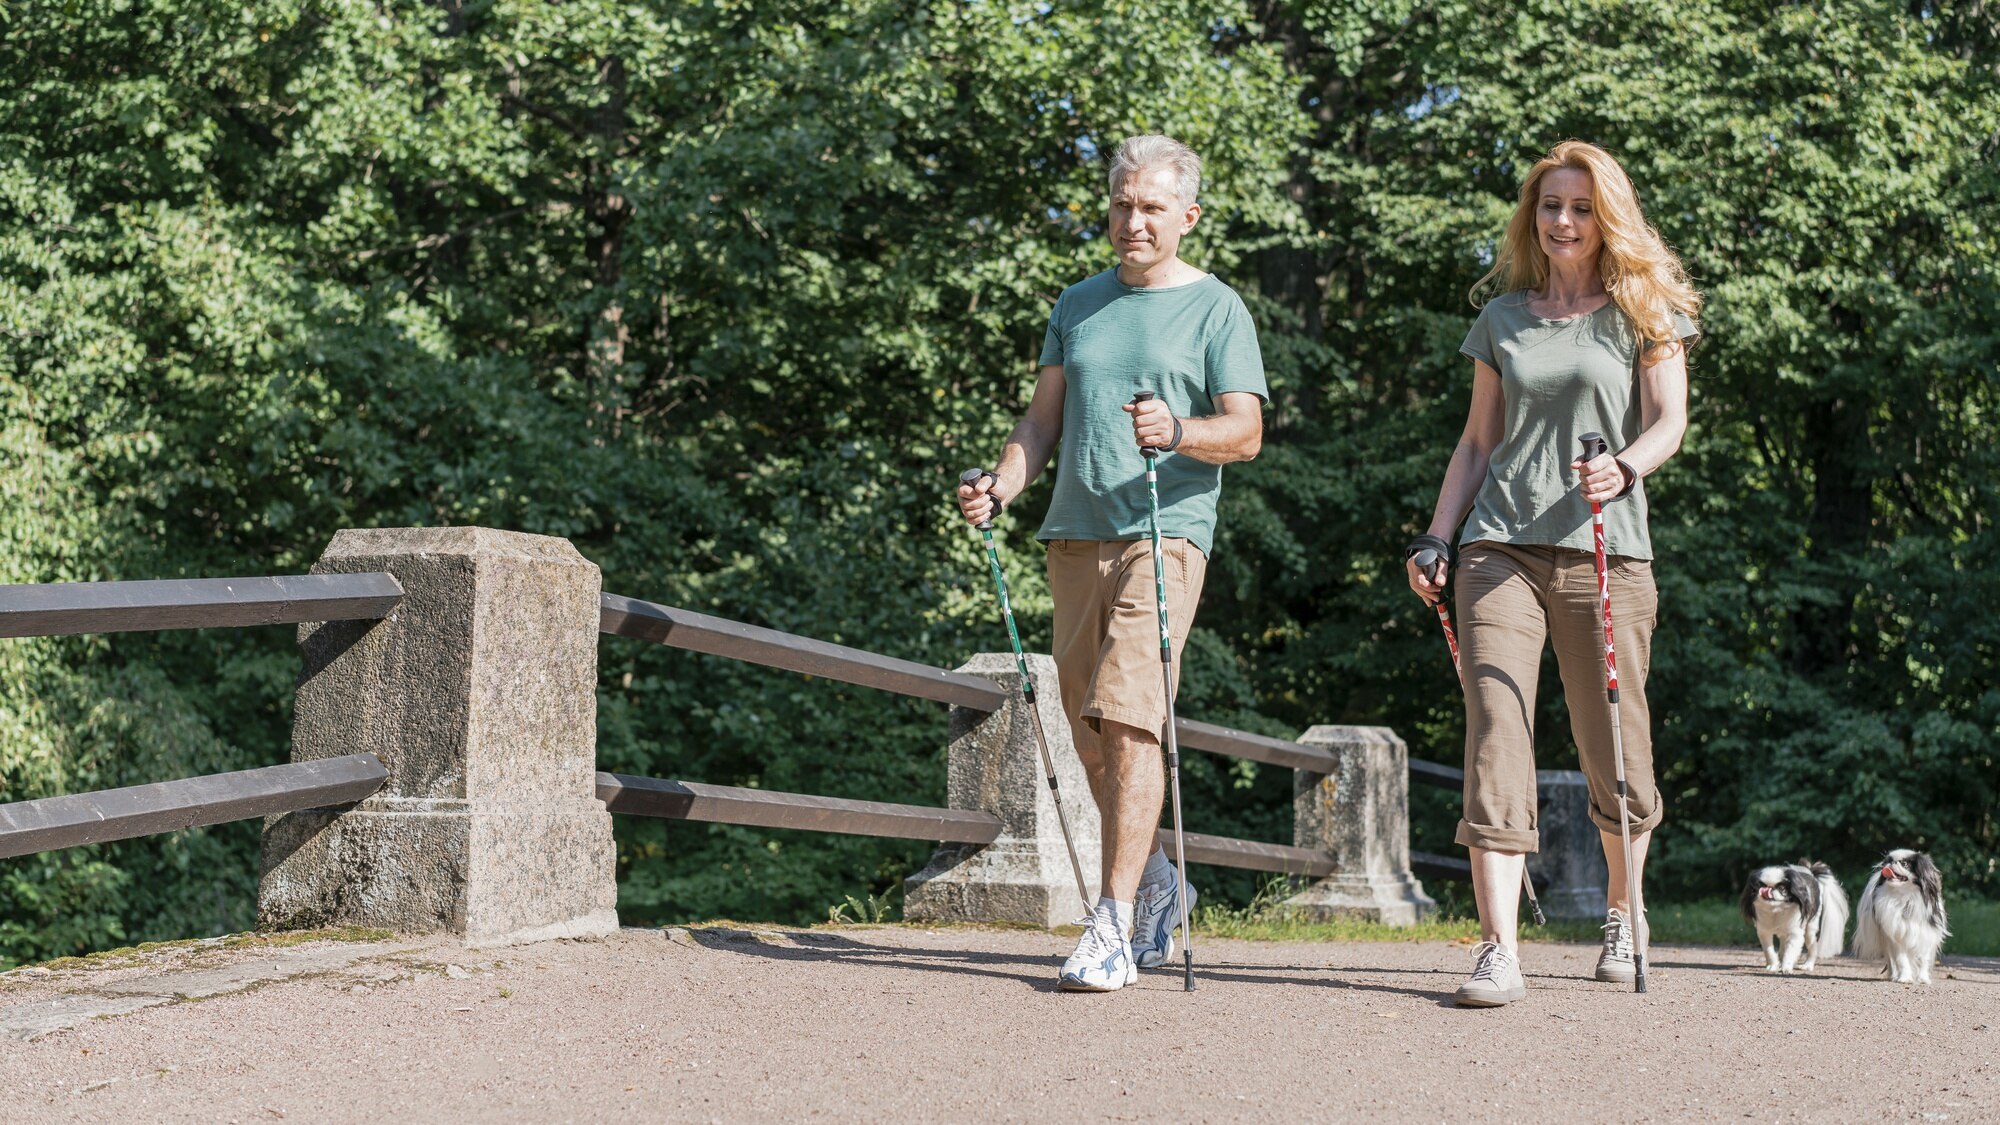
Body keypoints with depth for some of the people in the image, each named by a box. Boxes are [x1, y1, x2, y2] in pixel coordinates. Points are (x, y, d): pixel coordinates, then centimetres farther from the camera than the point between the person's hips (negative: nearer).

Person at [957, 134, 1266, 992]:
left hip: (1166, 532, -5)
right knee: (1091, 735, 8)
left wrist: (1179, 431, -25)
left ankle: (1114, 923, -18)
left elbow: (1246, 432, -4)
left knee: (1129, 716, -17)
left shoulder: (1218, 309, 3)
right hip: (1075, 534, 5)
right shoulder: (1079, 304, 18)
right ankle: (1157, 887, 28)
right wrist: (1001, 486, 0)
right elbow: (1043, 420, 18)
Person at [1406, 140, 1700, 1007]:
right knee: (1496, 733, -12)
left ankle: (1622, 914, 29)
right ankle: (1498, 949, -16)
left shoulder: (1644, 313, 9)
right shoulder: (1502, 318, 16)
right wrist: (1434, 537, 10)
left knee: (1612, 751, 3)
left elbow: (1669, 421, -2)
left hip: (1606, 553, -2)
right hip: (1500, 547, 2)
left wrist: (1624, 467, -23)